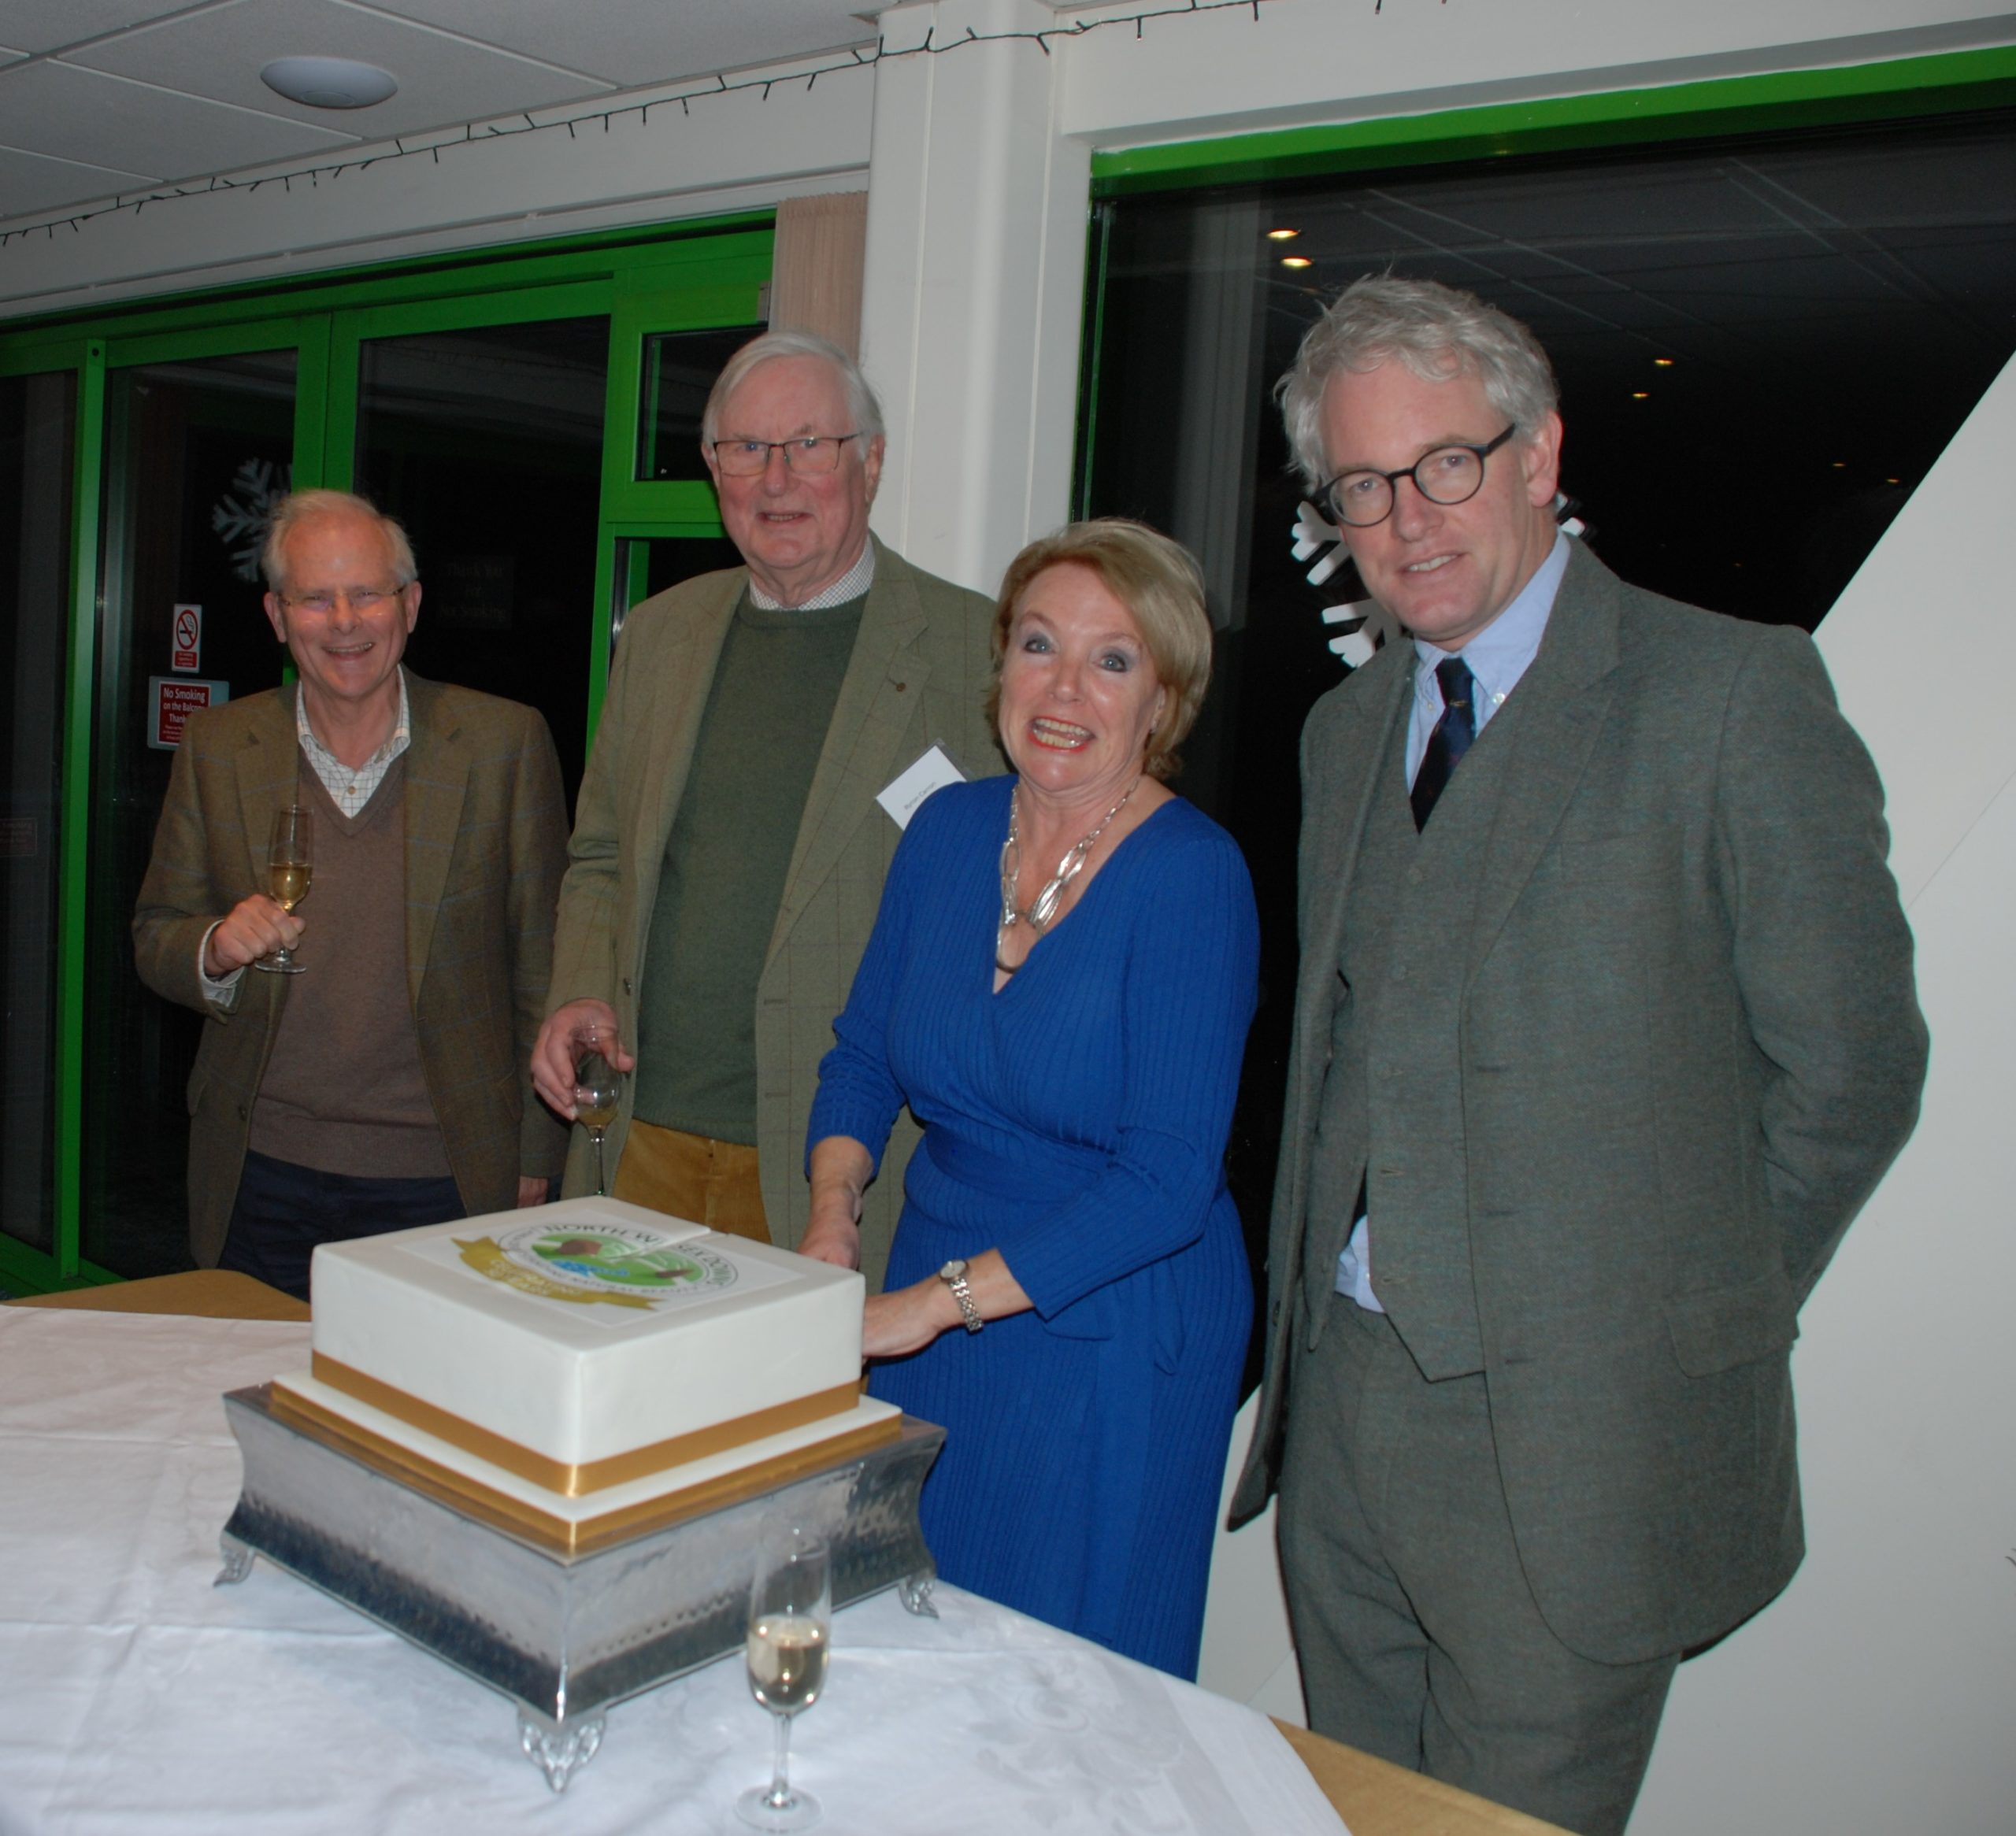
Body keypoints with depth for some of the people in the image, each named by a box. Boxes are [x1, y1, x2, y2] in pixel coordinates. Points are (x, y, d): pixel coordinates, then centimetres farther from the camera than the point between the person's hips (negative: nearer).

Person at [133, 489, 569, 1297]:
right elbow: (156, 939, 10)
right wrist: (217, 949, -14)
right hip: (263, 1177, 2)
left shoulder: (506, 742, -4)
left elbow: (543, 964, -1)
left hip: (446, 1181, -2)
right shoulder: (218, 746, 4)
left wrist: (536, 1160, -1)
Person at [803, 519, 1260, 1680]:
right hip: (928, 1311, 5)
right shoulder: (949, 829, 0)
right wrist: (832, 1224, -6)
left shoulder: (1192, 876, -17)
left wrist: (935, 1304, -21)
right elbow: (864, 1054, 10)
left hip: (1111, 1340, -5)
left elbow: (1167, 1181, -21)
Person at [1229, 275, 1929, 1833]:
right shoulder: (1348, 726, 11)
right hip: (1344, 1404, 6)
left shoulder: (1733, 692, -10)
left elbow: (1848, 1066, -7)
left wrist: (1698, 1312, 0)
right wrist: (1325, 1306, 8)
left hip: (1573, 1438, -6)